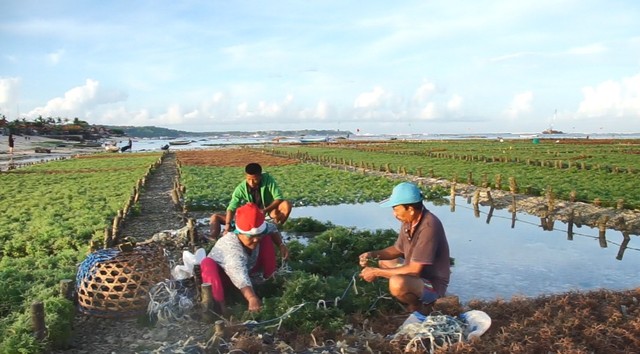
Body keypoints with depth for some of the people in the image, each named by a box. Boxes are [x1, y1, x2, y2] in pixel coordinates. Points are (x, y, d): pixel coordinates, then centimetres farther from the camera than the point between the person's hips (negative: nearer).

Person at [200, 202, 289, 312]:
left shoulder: (257, 232, -24)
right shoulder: (231, 247, -44)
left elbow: (272, 229, 0)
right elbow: (240, 276, -59)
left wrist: (281, 245, -17)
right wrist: (252, 298, -73)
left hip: (247, 268, 6)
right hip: (223, 274, -6)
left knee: (267, 238, -11)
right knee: (207, 263, -39)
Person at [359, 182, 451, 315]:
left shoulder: (429, 226, -31)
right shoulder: (409, 221, -4)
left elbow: (414, 270, -30)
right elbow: (397, 249, 12)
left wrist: (376, 272, -23)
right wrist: (373, 255, -6)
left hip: (432, 283, -9)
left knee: (397, 283, -35)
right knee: (382, 262, 20)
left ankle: (418, 306, -2)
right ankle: (418, 298, 13)